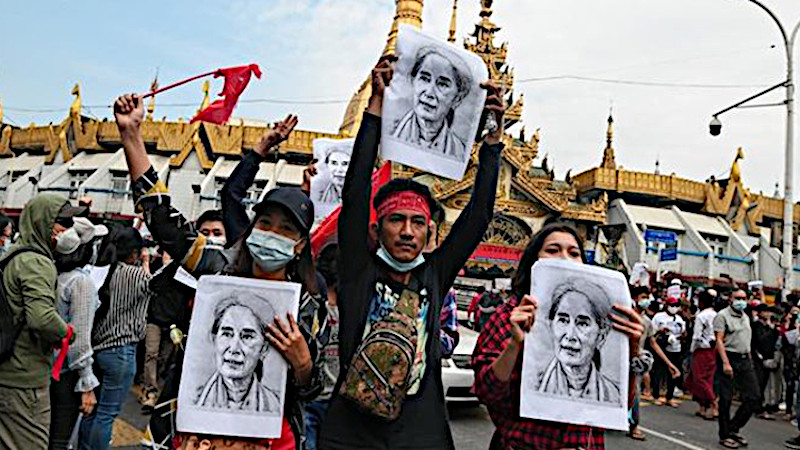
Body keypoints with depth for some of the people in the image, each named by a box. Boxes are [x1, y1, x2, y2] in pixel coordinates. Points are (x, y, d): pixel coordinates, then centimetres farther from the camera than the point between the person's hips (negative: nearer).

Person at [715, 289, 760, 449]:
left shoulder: (746, 317, 18)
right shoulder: (722, 315, -5)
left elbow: (747, 342, 22)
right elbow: (719, 340, -13)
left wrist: (749, 361, 13)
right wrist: (725, 363, -20)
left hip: (745, 360, 7)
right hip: (728, 358, -7)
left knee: (754, 397, 2)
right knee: (725, 400, -1)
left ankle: (734, 428, 15)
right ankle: (725, 436, 9)